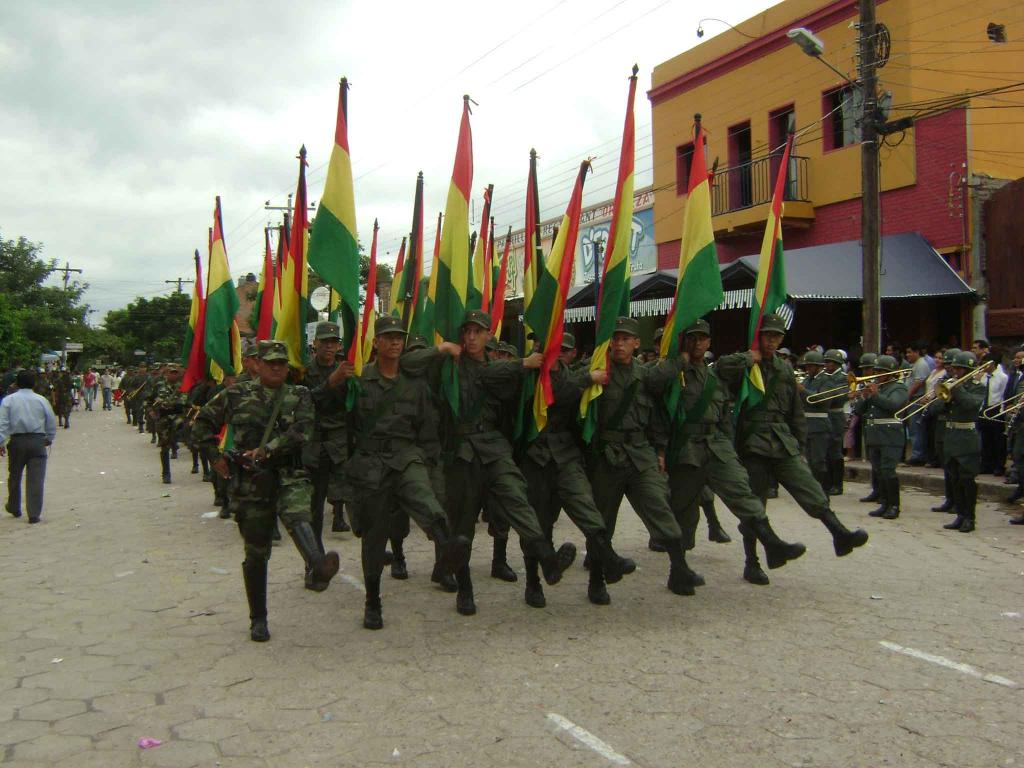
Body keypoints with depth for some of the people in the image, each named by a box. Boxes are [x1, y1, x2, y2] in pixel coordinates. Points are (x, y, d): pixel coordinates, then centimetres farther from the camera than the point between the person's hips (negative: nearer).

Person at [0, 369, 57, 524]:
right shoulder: (41, 400, 2)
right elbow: (52, 422, 7)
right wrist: (50, 439, 22)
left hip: (17, 441, 1)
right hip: (38, 442, -1)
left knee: (14, 477, 19)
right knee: (36, 479, -1)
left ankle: (14, 508, 35)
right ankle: (34, 514, -3)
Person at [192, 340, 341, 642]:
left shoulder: (299, 396, 5)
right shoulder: (236, 395, 6)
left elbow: (302, 430, -11)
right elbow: (203, 424, 15)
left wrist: (267, 450, -19)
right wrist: (215, 457, 5)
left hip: (290, 477, -1)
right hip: (250, 483, 1)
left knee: (297, 515, -34)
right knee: (256, 553, 5)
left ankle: (320, 566, -59)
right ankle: (258, 619, 18)